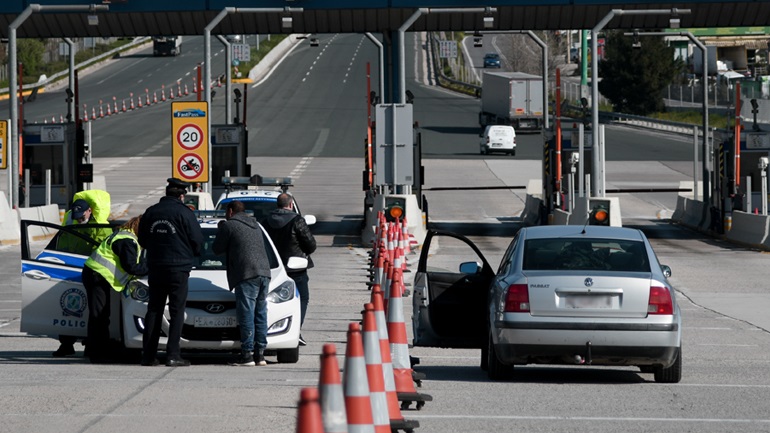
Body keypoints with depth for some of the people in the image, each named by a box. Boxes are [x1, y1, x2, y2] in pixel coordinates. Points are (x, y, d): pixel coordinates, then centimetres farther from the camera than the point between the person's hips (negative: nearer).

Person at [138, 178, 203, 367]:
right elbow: (197, 241, -6)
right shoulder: (184, 213, -9)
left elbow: (142, 240, 14)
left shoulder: (151, 212, 6)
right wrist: (191, 254, 15)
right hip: (178, 268, -5)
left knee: (153, 311, 10)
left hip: (155, 268, 5)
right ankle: (173, 355, -10)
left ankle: (148, 355, 6)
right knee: (176, 312, -2)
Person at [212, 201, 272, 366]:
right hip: (264, 272, 7)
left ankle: (247, 354, -10)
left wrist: (221, 230, 22)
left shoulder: (229, 225, 1)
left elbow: (217, 249, 6)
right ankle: (260, 354, 9)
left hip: (246, 275, -7)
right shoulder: (255, 225, 23)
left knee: (246, 315, -7)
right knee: (260, 314, 9)